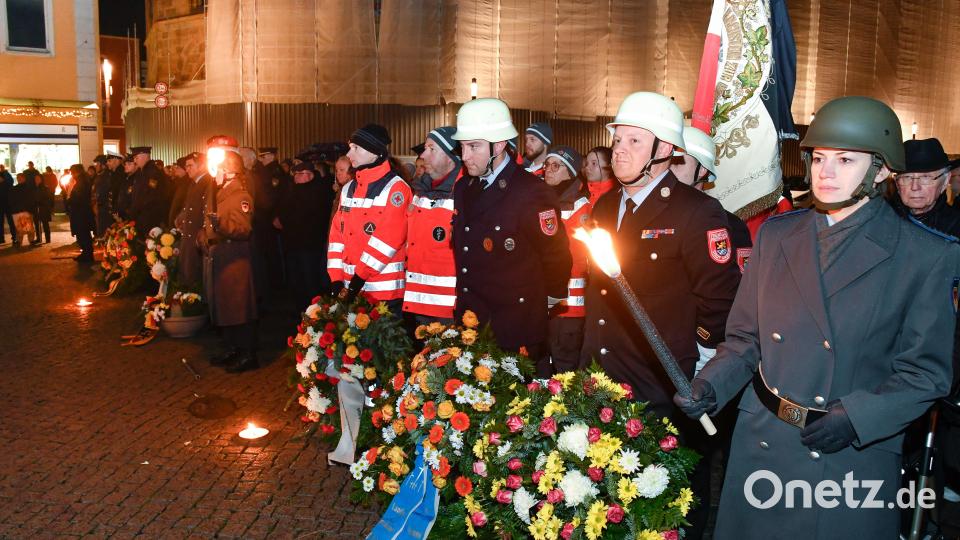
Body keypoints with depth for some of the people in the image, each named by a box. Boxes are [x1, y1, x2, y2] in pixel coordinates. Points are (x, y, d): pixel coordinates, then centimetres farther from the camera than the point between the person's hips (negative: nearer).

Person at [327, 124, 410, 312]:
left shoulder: (395, 189, -10)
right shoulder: (348, 189, 12)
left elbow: (389, 240, -17)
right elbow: (337, 234, 10)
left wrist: (358, 280, -17)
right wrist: (336, 278, 1)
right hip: (350, 289, 6)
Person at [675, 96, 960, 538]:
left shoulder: (924, 256, -7)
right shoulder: (775, 235, 3)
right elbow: (745, 338, 6)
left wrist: (857, 418, -19)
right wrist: (711, 386, -10)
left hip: (854, 460, -3)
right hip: (760, 445, 3)